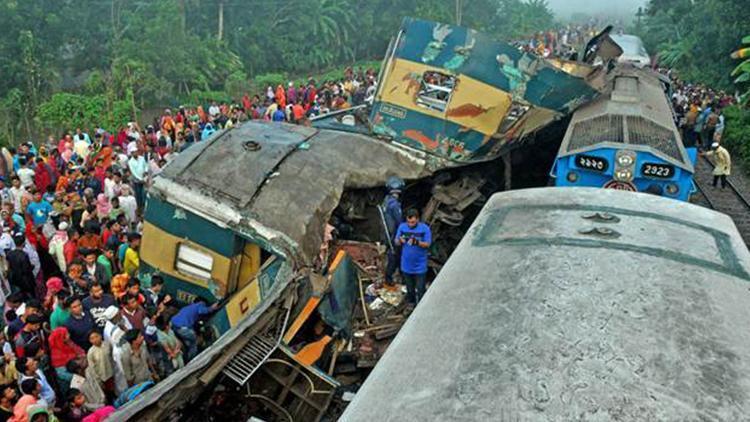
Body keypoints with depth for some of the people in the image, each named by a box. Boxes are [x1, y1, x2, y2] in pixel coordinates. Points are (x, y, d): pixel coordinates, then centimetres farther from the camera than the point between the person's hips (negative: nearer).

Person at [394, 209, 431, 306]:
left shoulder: (424, 228, -13)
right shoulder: (402, 226, -3)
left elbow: (427, 244, -14)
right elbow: (396, 241, 1)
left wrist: (417, 242, -32)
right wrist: (400, 240, -23)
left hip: (420, 266, -3)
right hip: (406, 265, 3)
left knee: (420, 289, 5)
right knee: (409, 288, 21)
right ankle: (410, 304, 42)